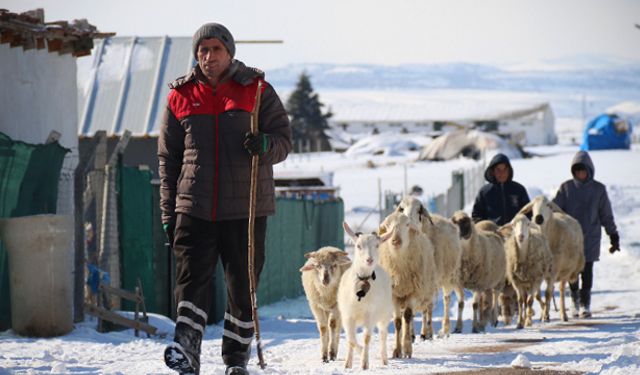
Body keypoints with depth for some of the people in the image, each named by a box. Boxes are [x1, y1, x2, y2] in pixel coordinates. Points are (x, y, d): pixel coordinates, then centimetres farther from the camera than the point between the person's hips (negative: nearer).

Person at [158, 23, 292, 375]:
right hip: (194, 208, 1)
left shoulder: (256, 90, 4)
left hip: (246, 206, -1)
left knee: (243, 284, 5)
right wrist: (169, 212, 7)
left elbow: (284, 139, 5)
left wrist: (265, 145, -20)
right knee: (192, 278, -9)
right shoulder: (180, 97, 9)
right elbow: (168, 158, 12)